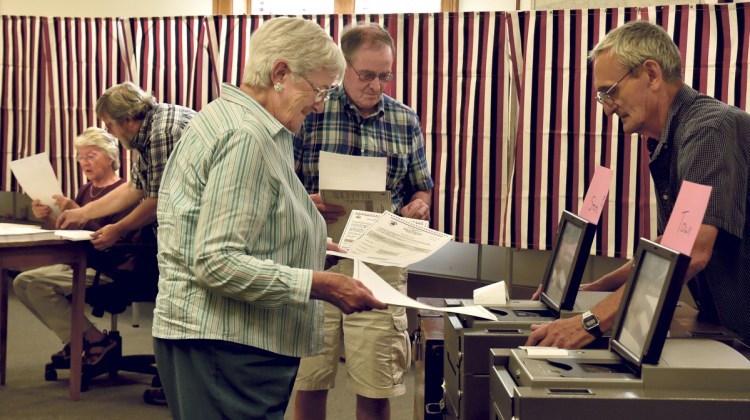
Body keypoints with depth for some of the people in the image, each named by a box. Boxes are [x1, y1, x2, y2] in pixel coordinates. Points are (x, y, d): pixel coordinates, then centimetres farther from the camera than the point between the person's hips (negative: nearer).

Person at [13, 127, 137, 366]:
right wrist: (48, 218, -3)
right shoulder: (86, 190, 15)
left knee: (40, 284, -23)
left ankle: (94, 341, -12)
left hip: (107, 270, -9)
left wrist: (77, 213, -28)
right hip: (79, 264, 9)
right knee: (22, 282, -4)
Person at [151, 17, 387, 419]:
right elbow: (218, 263, -24)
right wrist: (319, 284, -24)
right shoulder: (246, 137, -18)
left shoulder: (224, 117, 15)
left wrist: (304, 243, 20)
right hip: (225, 345, -11)